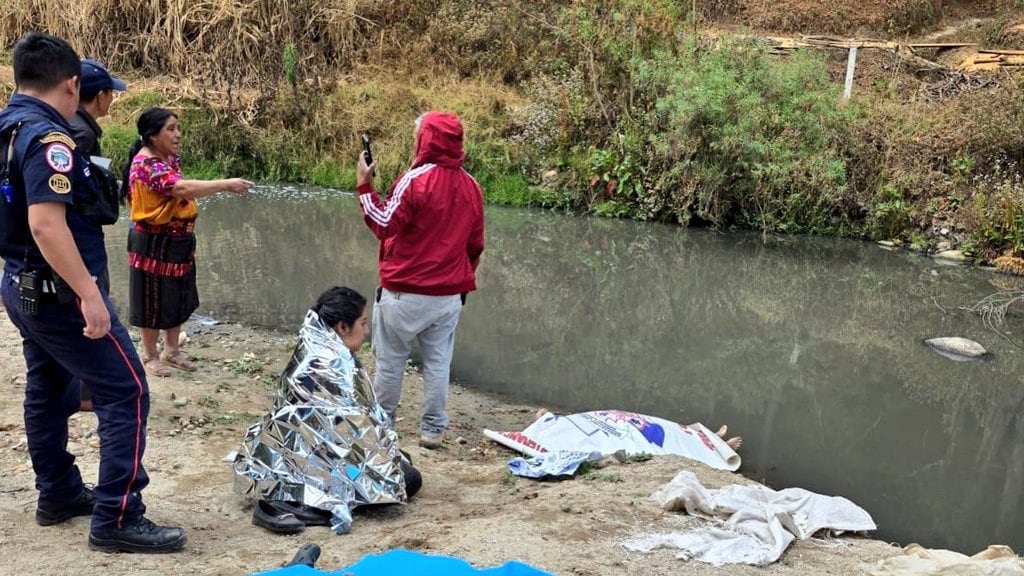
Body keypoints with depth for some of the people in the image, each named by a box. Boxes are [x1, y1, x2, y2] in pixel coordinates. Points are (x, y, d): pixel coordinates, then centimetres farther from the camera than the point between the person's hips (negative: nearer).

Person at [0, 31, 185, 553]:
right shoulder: (47, 137, -21)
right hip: (59, 293, -10)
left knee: (47, 390, 20)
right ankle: (116, 519, -5)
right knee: (126, 394, -7)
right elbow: (46, 224, -31)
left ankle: (58, 495, 32)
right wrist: (89, 293, -30)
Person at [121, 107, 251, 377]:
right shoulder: (146, 164, -23)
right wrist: (226, 184, -39)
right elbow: (182, 188, -37)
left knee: (179, 298, 16)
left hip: (178, 242, 9)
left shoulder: (171, 158, 7)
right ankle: (150, 356, 21)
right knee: (155, 300, 5)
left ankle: (172, 350, 31)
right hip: (154, 244, -9)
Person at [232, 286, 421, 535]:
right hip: (316, 457, -10)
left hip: (303, 449, 10)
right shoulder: (332, 364, -23)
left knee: (401, 459, 16)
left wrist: (389, 449, 12)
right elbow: (356, 427, -19)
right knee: (408, 478, -6)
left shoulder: (314, 351, 7)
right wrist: (391, 455, -3)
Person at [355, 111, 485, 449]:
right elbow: (475, 244, 13)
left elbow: (384, 225, -12)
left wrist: (364, 185, -6)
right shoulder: (471, 187, 6)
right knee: (438, 362, 10)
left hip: (406, 293, -5)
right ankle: (433, 430, 15)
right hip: (450, 295, 5)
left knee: (390, 360, 9)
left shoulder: (415, 180, -15)